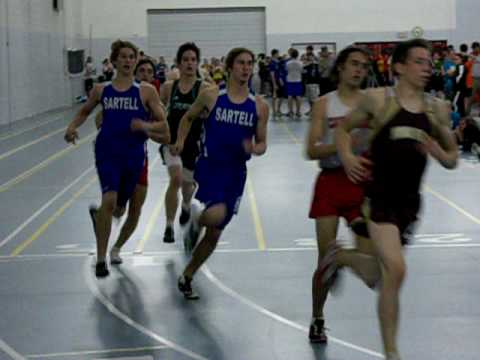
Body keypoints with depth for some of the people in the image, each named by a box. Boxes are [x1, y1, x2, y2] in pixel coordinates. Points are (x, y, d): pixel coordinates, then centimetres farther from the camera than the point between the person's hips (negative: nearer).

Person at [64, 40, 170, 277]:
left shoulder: (146, 91, -2)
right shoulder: (101, 90, 3)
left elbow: (163, 124, -1)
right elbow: (85, 112, 20)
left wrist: (146, 126, -21)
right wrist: (72, 127, 2)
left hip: (134, 154, 1)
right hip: (107, 152, -1)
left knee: (121, 204, 15)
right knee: (109, 200, -21)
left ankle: (99, 216, 54)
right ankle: (101, 259, -12)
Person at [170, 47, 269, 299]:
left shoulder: (259, 106, 0)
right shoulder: (211, 96, -5)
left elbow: (262, 143, 7)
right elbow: (188, 118, 12)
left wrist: (254, 149, -15)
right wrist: (181, 140, -5)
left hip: (236, 172, 4)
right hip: (209, 166, -3)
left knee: (215, 234, 10)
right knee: (216, 214, -31)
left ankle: (186, 278, 30)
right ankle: (196, 221, 6)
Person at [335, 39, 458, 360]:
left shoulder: (438, 109, 5)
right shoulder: (379, 100, -6)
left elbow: (453, 160, 12)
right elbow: (344, 128, 7)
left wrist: (438, 153, -10)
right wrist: (348, 157, -11)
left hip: (409, 200, 5)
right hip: (379, 196, -5)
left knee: (379, 272, 17)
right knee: (395, 270, -18)